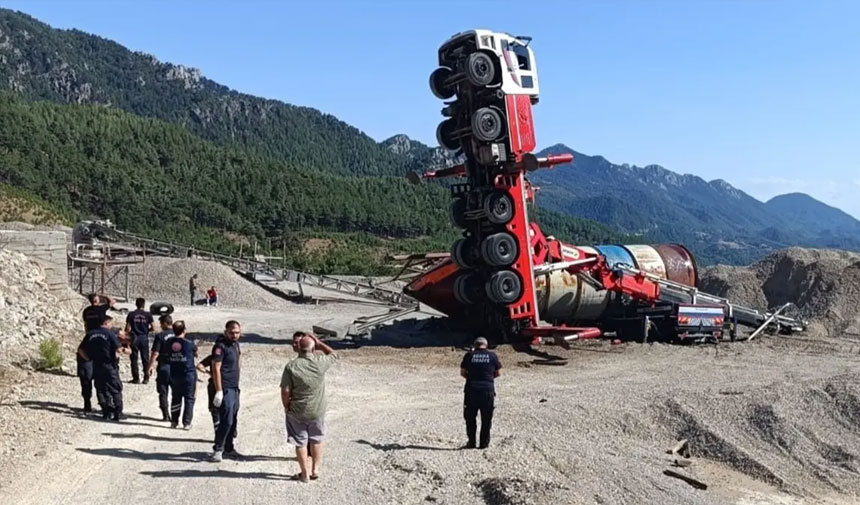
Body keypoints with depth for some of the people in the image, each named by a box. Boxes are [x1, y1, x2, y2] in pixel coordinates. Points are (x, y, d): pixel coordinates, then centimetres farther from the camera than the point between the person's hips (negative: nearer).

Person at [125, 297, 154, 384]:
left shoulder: (131, 314, -2)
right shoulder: (148, 315, -2)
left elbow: (127, 328, -5)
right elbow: (152, 328, -2)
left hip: (135, 338, 0)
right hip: (144, 338, 0)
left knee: (134, 359, 7)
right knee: (145, 359, 7)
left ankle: (136, 378, 7)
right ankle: (146, 378, 6)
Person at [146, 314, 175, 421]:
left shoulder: (160, 336, -9)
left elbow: (155, 353, -12)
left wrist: (150, 367, -4)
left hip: (164, 367, -3)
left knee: (163, 392, 7)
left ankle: (166, 415, 5)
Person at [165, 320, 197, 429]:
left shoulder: (168, 343, -4)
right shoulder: (189, 343, -12)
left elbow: (167, 354, 8)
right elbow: (196, 354, 4)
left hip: (174, 375, 4)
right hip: (189, 375, -4)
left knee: (175, 398, 17)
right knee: (189, 399, 6)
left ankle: (174, 421, 21)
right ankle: (186, 423, 4)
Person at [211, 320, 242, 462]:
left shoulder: (235, 344, 12)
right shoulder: (220, 346, -14)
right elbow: (216, 369, -18)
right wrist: (219, 391, -21)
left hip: (234, 388, 9)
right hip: (225, 389, -9)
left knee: (233, 420, 13)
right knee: (226, 421, -9)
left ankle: (228, 448, 22)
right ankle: (217, 449, 2)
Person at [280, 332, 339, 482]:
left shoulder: (291, 366, -15)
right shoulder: (320, 363, -12)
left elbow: (285, 391, -13)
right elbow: (333, 355, 9)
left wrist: (286, 407, 3)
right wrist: (319, 343, 7)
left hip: (297, 412, -1)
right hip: (317, 410, 2)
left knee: (300, 442, 13)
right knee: (316, 440, 20)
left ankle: (305, 473, 21)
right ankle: (315, 469, 29)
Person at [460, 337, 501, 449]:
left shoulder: (469, 355, 2)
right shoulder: (492, 356, 3)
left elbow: (462, 373, 6)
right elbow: (497, 373, 10)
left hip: (471, 389, 0)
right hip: (488, 390, 0)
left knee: (470, 418, 12)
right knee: (486, 419, 10)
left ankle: (471, 442, 14)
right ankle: (484, 443, 11)